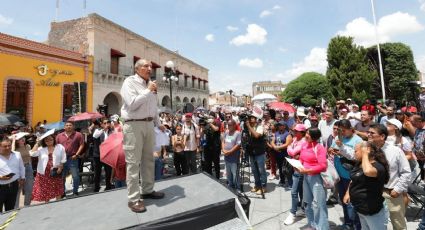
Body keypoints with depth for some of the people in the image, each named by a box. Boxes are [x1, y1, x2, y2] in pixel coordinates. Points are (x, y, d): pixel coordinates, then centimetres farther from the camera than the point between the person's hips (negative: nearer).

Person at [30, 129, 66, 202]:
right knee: (45, 192, 13)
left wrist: (60, 167, -11)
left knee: (58, 191, 13)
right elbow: (32, 153, -20)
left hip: (56, 172, -1)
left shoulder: (60, 147, -2)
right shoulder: (41, 148, 0)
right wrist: (37, 143, -14)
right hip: (44, 173, 1)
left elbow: (63, 160, 2)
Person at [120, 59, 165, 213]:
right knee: (133, 162, -2)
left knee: (148, 159, 14)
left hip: (149, 125, 7)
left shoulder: (150, 84, 16)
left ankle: (148, 190, 29)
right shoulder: (130, 82, -5)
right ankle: (133, 199, 8)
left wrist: (158, 123, 21)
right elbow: (132, 103, -19)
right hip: (134, 125, -7)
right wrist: (148, 91, -14)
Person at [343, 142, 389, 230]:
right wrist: (347, 193, 8)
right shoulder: (358, 164, 4)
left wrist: (365, 155, -32)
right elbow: (354, 180, 17)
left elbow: (368, 172, -46)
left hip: (372, 211, -8)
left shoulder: (378, 166, -22)